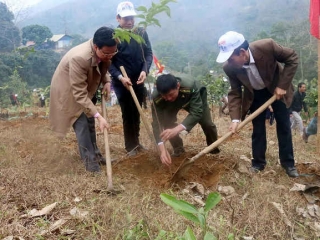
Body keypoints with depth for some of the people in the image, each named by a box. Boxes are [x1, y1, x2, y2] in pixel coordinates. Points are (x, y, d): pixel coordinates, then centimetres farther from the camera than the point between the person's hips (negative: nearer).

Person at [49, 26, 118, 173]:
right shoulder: (79, 58, -41)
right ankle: (90, 161, 3)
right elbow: (80, 94, -38)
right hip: (69, 91, -7)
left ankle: (94, 154, 29)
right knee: (82, 125, -9)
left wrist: (106, 82, -13)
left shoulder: (104, 52, -18)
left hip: (87, 87, 7)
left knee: (89, 122, 14)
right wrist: (98, 116, -41)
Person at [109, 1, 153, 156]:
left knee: (136, 113, 14)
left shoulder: (141, 33, -1)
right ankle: (130, 146, 15)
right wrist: (120, 77, -23)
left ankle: (136, 141, 29)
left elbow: (148, 53, 1)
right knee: (127, 114, 3)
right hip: (121, 82, -3)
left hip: (139, 81, 4)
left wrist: (145, 70, -17)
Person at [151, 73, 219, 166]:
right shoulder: (156, 97, -39)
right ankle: (178, 149, 2)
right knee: (167, 121, -21)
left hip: (195, 99, -1)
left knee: (207, 123, -12)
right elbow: (157, 122, -40)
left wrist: (176, 129, -64)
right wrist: (162, 149, -53)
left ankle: (214, 148, 17)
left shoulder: (190, 86, -46)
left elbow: (196, 112, -50)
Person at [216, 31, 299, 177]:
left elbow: (292, 58, -22)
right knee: (257, 129, 3)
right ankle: (258, 163, 19)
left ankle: (288, 163, 17)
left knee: (284, 126, 4)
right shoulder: (230, 67, -28)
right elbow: (235, 93, -17)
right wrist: (235, 118, -27)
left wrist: (282, 85, -25)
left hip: (276, 88, -1)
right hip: (254, 94, 1)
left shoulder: (267, 46, -37)